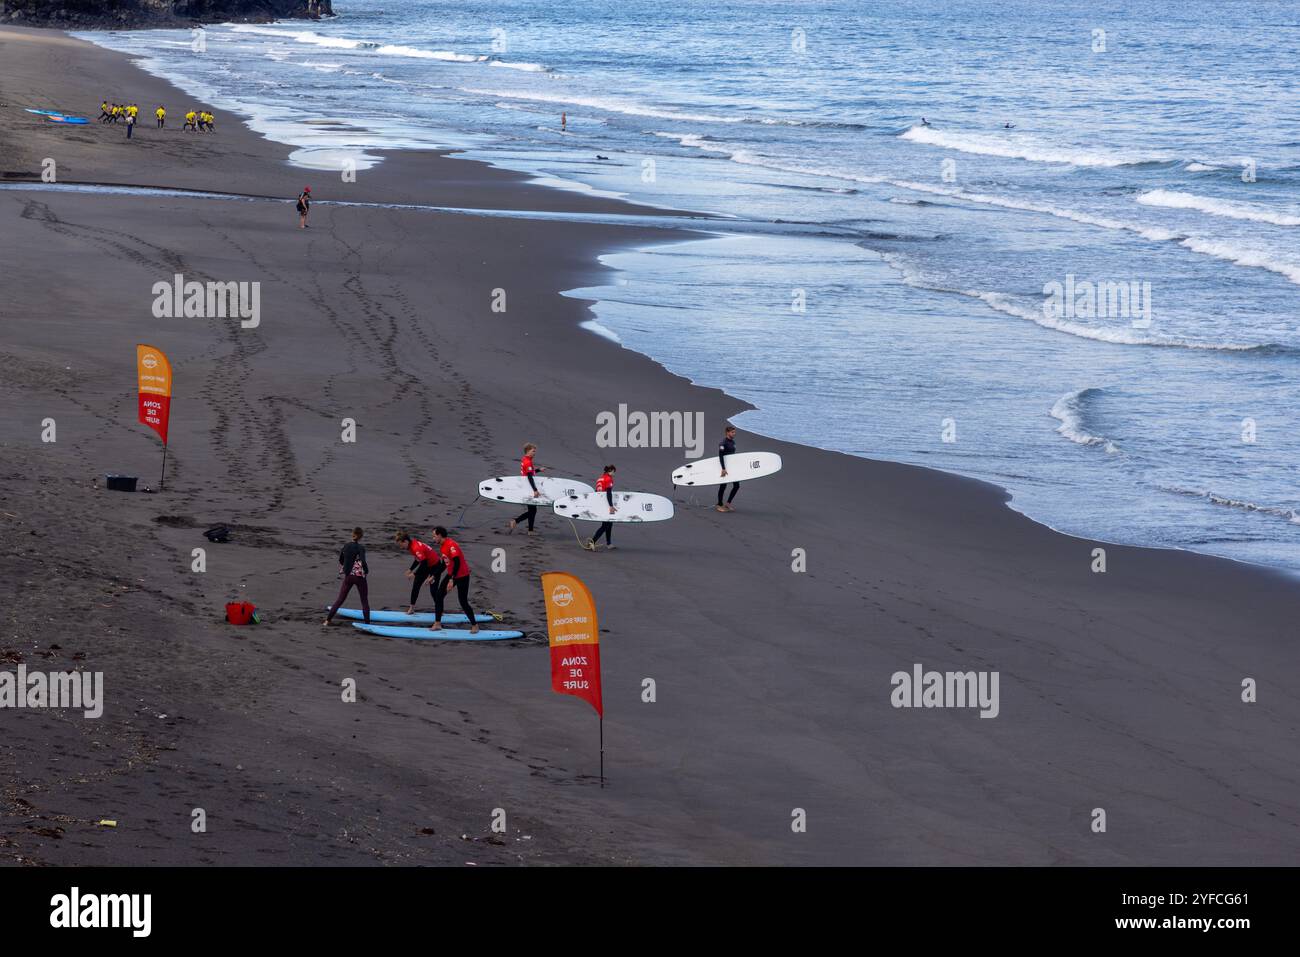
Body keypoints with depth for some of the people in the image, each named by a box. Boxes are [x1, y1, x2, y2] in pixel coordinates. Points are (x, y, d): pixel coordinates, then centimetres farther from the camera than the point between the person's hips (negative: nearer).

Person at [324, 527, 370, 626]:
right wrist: (366, 571, -4)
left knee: (340, 599, 12)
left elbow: (341, 560, 12)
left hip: (348, 576, 4)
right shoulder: (361, 548, -14)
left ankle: (328, 620, 9)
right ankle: (367, 623, 5)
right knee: (365, 601, 7)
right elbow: (363, 562, -22)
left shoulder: (346, 546, 2)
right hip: (359, 576, -4)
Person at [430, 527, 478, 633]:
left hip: (462, 576, -9)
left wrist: (451, 580, -34)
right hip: (451, 574, 9)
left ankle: (474, 625, 10)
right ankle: (437, 624, 7)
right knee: (438, 595, 3)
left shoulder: (451, 545, -24)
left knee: (463, 602, -5)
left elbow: (457, 563, -32)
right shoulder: (442, 547, 7)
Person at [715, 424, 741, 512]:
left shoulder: (733, 442, 9)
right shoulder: (723, 443, -15)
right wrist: (723, 469, -26)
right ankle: (719, 505, 14)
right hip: (725, 466, -8)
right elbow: (720, 456, -21)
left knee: (736, 485, 5)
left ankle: (728, 503, 17)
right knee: (723, 486, 2)